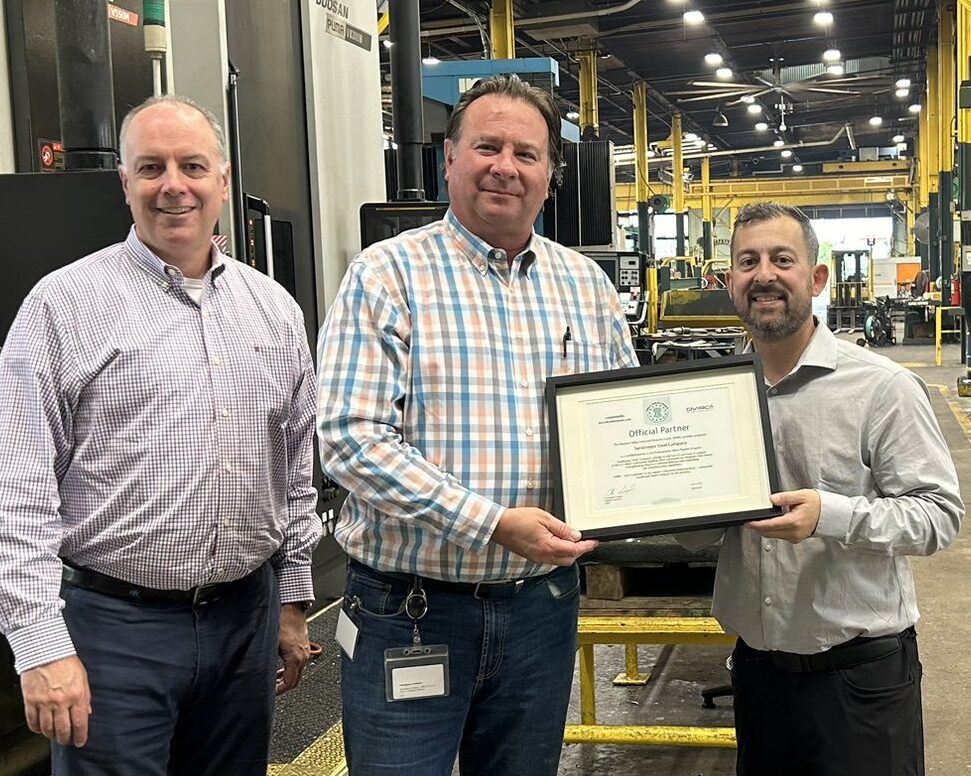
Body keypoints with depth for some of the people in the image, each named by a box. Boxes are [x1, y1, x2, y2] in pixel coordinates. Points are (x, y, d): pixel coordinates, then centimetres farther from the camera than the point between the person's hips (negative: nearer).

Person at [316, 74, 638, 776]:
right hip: (409, 610, -4)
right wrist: (492, 524, -22)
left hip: (541, 603, 5)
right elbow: (351, 436, -16)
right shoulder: (388, 275, -7)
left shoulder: (587, 284, 8)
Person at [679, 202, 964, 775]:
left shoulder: (882, 387, -10)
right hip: (757, 663, 5)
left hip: (860, 669, -5)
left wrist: (831, 515, -27)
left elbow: (941, 513, -14)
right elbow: (695, 536, 12)